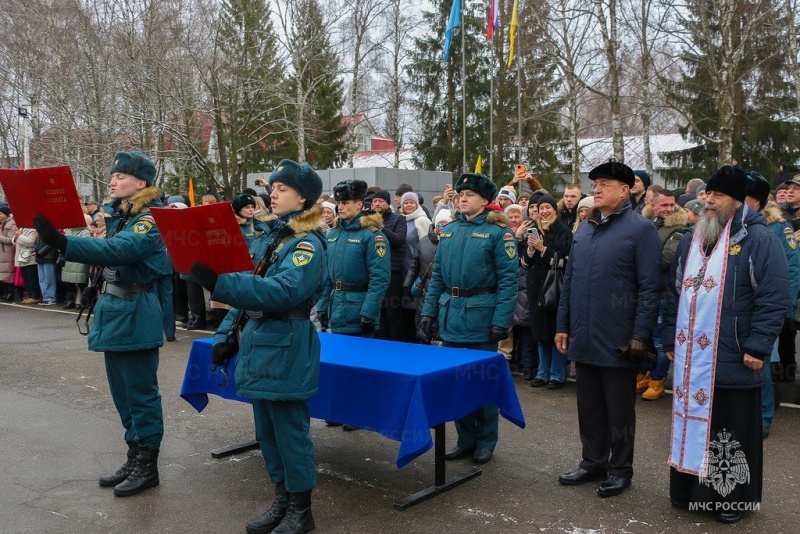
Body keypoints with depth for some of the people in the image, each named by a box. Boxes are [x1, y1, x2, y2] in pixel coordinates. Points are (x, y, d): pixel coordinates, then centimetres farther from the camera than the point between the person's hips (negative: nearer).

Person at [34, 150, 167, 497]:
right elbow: (107, 252, 17)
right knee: (123, 394, 16)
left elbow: (115, 251, -32)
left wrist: (61, 243, -41)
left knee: (141, 394, 1)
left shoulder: (150, 220, -15)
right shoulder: (119, 217, 14)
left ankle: (148, 467, 13)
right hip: (114, 312, 9)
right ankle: (134, 458, 29)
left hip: (135, 316, -9)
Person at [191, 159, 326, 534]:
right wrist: (227, 334, 9)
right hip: (258, 345, 8)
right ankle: (282, 501, 31)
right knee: (267, 432, 15)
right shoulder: (267, 237, 12)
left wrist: (218, 282, -34)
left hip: (286, 351, -8)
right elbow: (248, 290, 17)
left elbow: (282, 291, -28)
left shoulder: (308, 244, -12)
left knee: (290, 433, 2)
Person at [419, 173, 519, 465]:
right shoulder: (449, 230, 10)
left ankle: (485, 441, 21)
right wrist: (429, 310, 6)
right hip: (451, 315, 6)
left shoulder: (498, 232, -8)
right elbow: (437, 274, 12)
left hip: (481, 317, -6)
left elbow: (508, 279, -12)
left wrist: (501, 320, -18)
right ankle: (465, 438, 26)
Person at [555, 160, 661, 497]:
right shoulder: (584, 229, 11)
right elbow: (568, 281, 14)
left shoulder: (641, 229, -8)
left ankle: (620, 470, 23)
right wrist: (562, 326, 11)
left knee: (619, 410, 8)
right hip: (583, 339, 6)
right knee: (589, 407, 15)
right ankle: (593, 463, 30)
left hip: (619, 341, -6)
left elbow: (649, 288, -11)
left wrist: (640, 336, -15)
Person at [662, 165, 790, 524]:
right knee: (693, 421, 14)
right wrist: (670, 339, 13)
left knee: (732, 429, 7)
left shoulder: (758, 239, -8)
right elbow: (674, 291, 16)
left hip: (732, 358, -6)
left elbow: (774, 299, -12)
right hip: (691, 357, 6)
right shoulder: (692, 239, 12)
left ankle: (733, 497, 22)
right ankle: (692, 489, 27)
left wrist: (757, 347, -16)